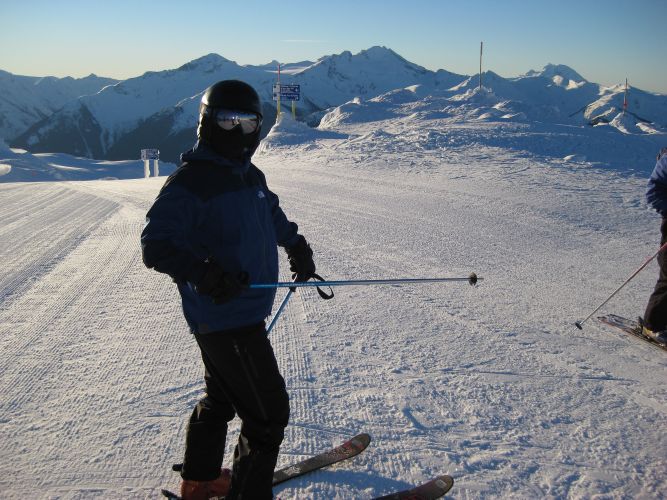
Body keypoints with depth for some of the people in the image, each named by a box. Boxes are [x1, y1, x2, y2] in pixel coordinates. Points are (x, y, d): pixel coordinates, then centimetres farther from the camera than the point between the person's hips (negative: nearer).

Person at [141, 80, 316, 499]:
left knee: (222, 398, 24)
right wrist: (205, 273, -36)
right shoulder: (190, 182, -18)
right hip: (226, 319, -10)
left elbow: (272, 213, 31)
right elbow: (156, 245, -24)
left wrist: (296, 245, 31)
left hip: (247, 313, 10)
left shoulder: (250, 175, 9)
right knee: (269, 412, -3)